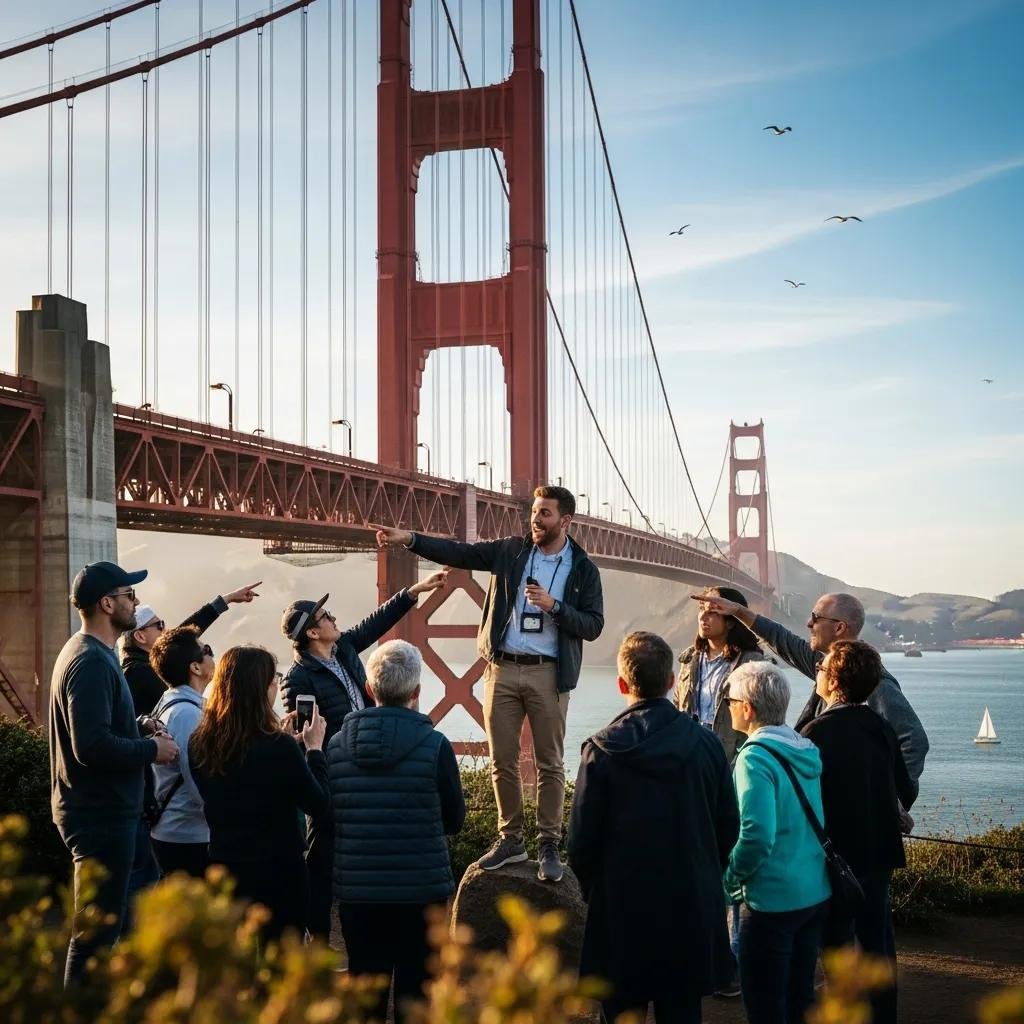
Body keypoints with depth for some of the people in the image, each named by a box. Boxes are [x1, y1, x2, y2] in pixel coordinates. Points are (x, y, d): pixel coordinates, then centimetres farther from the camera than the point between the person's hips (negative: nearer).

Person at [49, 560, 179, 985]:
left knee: (102, 924, 20)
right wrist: (151, 750, -15)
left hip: (100, 810, 11)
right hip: (101, 814, -11)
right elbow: (93, 746, -28)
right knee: (96, 930, -5)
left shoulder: (91, 654, 14)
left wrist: (143, 739, 8)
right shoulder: (91, 662, -20)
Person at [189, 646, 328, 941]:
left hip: (223, 870, 5)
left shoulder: (199, 743, -4)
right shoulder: (279, 748, -21)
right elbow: (318, 804, -9)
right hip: (278, 874, -5)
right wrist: (314, 748, 3)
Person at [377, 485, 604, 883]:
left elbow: (593, 626, -3)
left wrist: (553, 605, -16)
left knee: (550, 763, 1)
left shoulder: (583, 569, 0)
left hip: (548, 674, -2)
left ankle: (549, 846, 10)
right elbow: (458, 553, 0)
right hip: (503, 670, 2)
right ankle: (510, 839, 19)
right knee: (502, 761, 7)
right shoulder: (511, 551, 5)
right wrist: (409, 539, -11)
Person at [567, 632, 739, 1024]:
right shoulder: (705, 743, -5)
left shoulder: (603, 750, -13)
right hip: (692, 907, 3)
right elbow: (729, 827, 2)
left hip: (622, 907, -2)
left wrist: (593, 888, 8)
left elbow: (582, 838, -9)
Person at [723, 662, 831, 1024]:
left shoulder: (756, 758, -19)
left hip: (772, 900, -8)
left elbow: (757, 834, -27)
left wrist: (732, 878, -10)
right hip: (816, 893, 8)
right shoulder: (806, 750, 5)